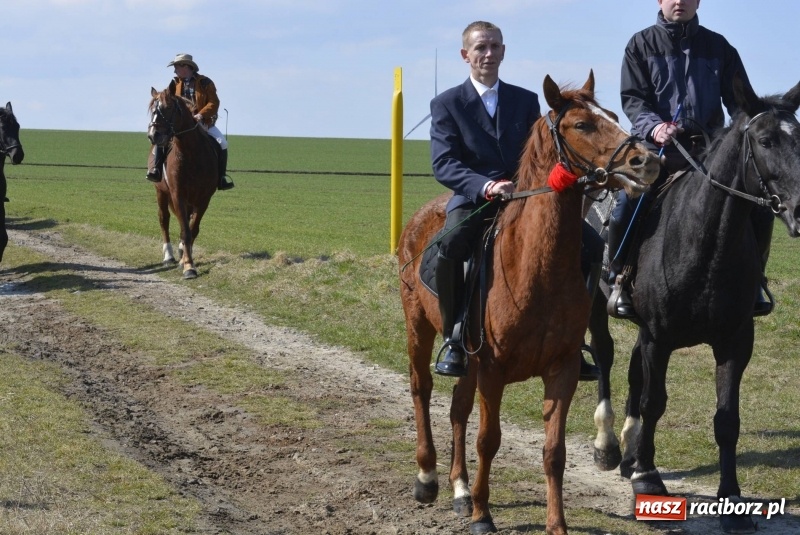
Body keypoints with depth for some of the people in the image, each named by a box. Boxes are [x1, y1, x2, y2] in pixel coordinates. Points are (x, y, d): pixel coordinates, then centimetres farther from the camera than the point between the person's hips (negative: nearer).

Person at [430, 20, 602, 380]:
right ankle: (454, 337, -20)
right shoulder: (447, 104, 4)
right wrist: (486, 186, -25)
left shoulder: (526, 101, 14)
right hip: (474, 200, -3)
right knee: (449, 244, -36)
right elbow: (443, 164, -8)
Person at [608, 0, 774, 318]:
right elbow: (632, 99, -3)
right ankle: (620, 280, -2)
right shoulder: (641, 45, 6)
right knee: (626, 206, -24)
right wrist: (654, 126, -24)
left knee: (760, 207, -10)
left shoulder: (718, 47, 12)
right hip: (657, 147, -2)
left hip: (710, 147, 2)